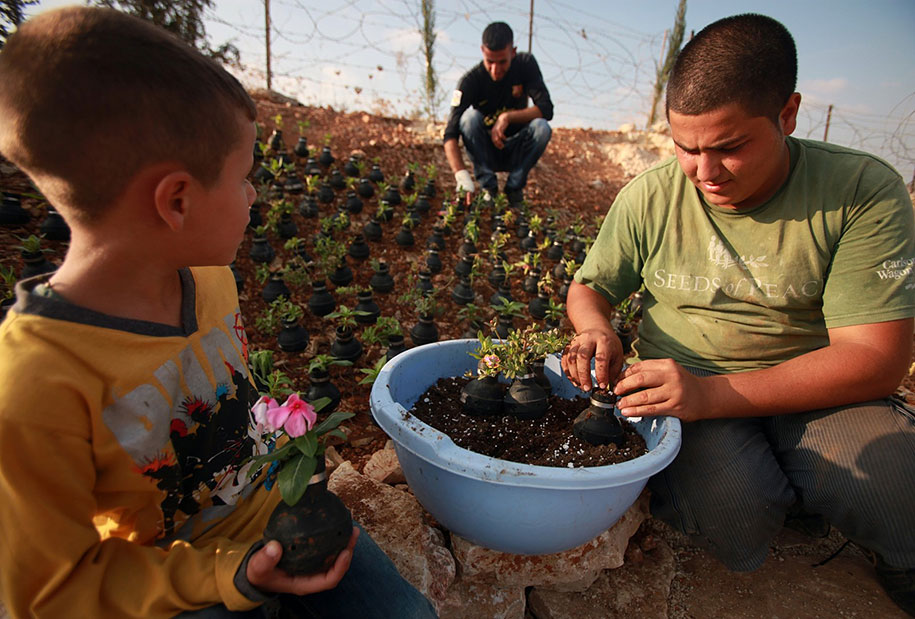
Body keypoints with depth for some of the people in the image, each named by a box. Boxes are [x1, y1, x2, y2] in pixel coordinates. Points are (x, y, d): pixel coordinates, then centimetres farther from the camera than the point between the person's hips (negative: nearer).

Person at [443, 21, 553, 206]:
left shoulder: (525, 64, -9)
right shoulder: (471, 80, -18)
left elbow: (546, 108, -18)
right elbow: (451, 133, -28)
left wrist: (508, 117, -33)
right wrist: (461, 174, -44)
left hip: (515, 153, 2)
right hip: (485, 151, -1)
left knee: (541, 127, -28)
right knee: (470, 116, -29)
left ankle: (515, 187, -12)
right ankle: (488, 187, -19)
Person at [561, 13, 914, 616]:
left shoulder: (865, 191, -11)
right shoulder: (649, 196, -6)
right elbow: (591, 287, 7)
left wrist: (712, 395, -29)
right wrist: (598, 331, -19)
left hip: (815, 392, 0)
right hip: (684, 383, 1)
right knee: (731, 525, -27)